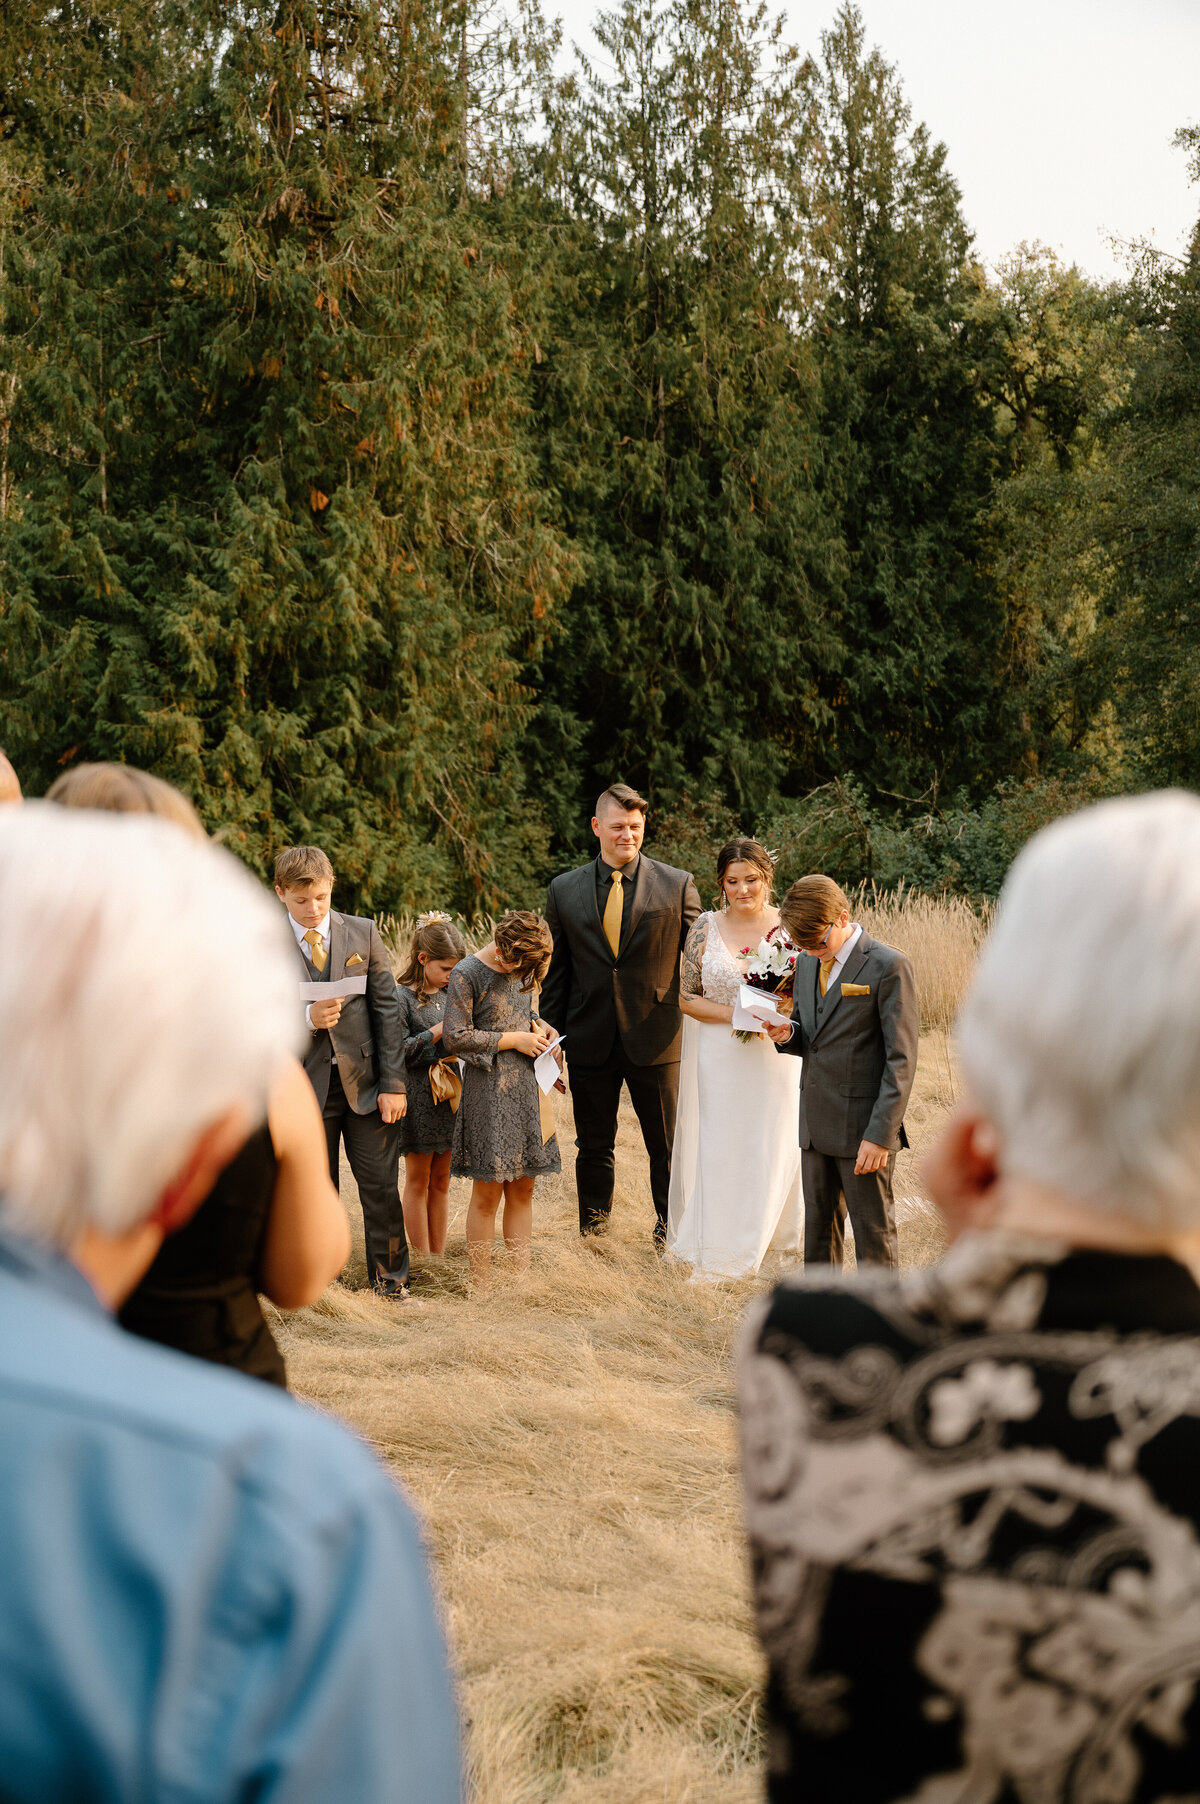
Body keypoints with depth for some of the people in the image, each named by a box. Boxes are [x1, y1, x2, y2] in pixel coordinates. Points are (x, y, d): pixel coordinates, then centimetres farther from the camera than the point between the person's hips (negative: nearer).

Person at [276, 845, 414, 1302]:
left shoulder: (363, 933, 3)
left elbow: (388, 1009, 2)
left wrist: (393, 1083, -3)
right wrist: (307, 1018, -20)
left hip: (364, 1080, 1)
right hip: (307, 1087, -1)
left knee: (381, 1186, 4)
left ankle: (389, 1278, 18)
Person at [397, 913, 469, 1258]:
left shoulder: (450, 994, 9)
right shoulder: (401, 997, -9)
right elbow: (398, 1053, -15)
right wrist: (437, 1032, -18)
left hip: (449, 1096, 6)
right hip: (419, 1097, -6)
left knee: (441, 1180, 10)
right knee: (418, 1180, 5)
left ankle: (439, 1256, 16)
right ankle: (423, 1261, 10)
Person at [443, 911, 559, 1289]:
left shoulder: (523, 967, 10)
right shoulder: (467, 974, -11)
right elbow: (455, 1037, -14)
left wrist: (538, 1026, 2)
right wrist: (513, 1039, -12)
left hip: (527, 1089, 7)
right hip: (489, 1092, -7)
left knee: (522, 1188, 8)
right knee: (487, 1193, -3)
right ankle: (480, 1287, 3)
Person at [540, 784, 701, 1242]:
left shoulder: (677, 885, -2)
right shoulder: (565, 890, 4)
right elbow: (555, 972, 8)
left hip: (655, 1038, -1)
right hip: (590, 1041, 1)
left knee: (667, 1145, 8)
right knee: (594, 1145, 12)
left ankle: (670, 1224, 26)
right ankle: (593, 1225, 27)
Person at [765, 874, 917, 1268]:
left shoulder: (889, 967, -11)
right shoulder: (808, 965, 12)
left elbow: (901, 1060, -13)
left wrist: (880, 1135, -18)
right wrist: (787, 1034, -2)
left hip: (863, 1128, -7)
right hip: (816, 1126, 7)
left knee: (873, 1235, 1)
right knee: (819, 1234, 14)